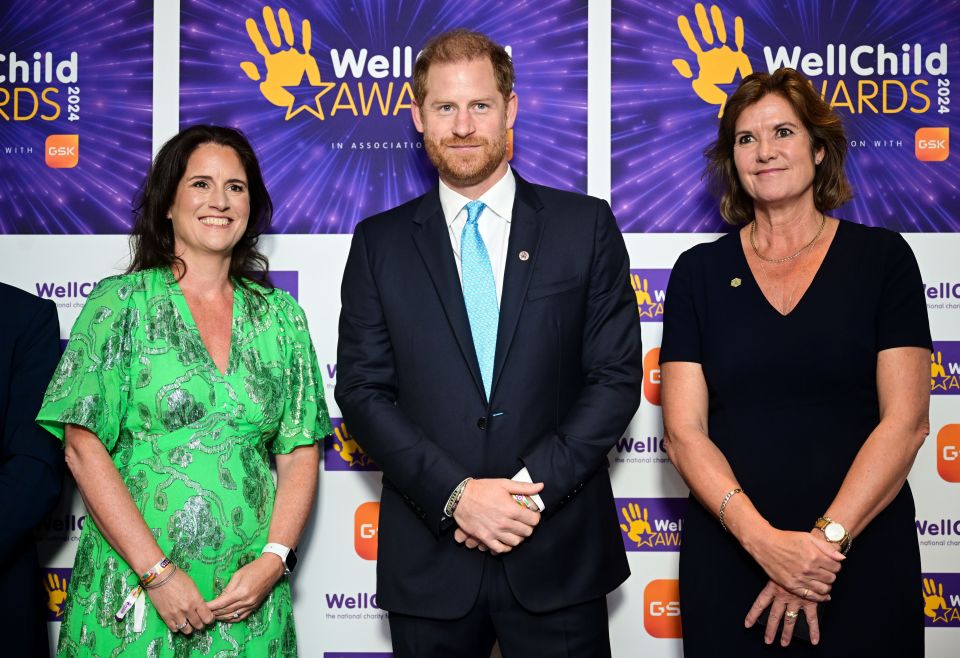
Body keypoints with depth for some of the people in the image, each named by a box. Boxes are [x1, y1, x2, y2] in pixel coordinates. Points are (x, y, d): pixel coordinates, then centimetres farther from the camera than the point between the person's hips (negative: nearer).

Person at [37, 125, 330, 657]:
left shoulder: (280, 315, 7)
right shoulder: (121, 302, -2)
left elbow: (301, 452, 5)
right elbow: (83, 448, -8)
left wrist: (274, 559, -9)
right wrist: (158, 572, -13)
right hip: (133, 592, -2)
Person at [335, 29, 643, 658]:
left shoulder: (586, 225, 2)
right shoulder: (380, 243, 5)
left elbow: (617, 377, -1)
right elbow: (362, 389, -1)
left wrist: (532, 486, -12)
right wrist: (456, 494, -13)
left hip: (559, 556, 0)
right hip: (428, 557, 1)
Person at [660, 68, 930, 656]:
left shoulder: (882, 257, 0)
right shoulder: (699, 271, 3)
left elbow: (906, 420, -6)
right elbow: (683, 430, -3)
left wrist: (826, 539, -15)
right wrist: (765, 540, -16)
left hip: (864, 558, -1)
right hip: (728, 558, 1)